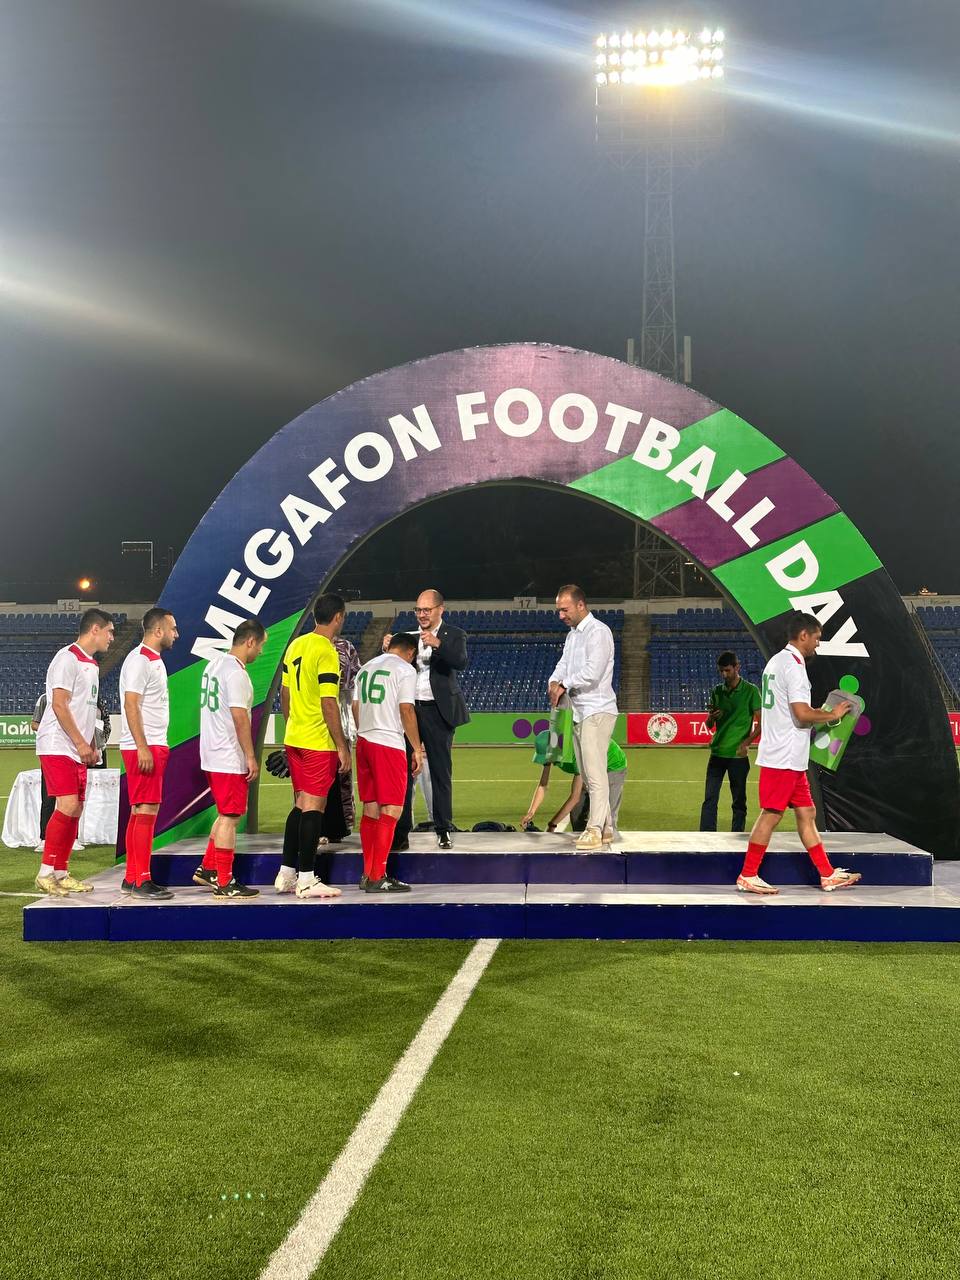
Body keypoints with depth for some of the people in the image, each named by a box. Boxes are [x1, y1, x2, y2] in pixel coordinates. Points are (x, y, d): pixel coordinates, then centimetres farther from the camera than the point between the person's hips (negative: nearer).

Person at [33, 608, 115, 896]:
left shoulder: (92, 664, 18)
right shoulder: (68, 658, -11)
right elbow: (59, 705, -17)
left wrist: (92, 745, 16)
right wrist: (81, 743, -17)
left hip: (77, 750, 9)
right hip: (58, 747, -9)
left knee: (75, 809, 7)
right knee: (68, 806, -15)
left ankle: (61, 873, 14)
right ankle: (45, 873, -8)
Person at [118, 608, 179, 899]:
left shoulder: (154, 660, 18)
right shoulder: (139, 660, -12)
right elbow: (130, 705, -19)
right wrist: (142, 748, -23)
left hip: (153, 747, 10)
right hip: (143, 747, -10)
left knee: (139, 812, 11)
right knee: (146, 811, -10)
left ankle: (131, 878, 16)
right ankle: (142, 881, -8)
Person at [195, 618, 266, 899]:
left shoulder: (214, 664, 12)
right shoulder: (236, 673, -18)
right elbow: (240, 717, -21)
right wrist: (251, 757, -16)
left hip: (212, 754, 10)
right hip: (230, 758, -10)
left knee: (228, 813, 20)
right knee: (230, 817, -3)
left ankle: (207, 869, 24)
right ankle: (225, 884, 3)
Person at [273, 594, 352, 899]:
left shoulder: (296, 645, 9)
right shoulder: (326, 652, -16)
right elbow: (329, 704, -19)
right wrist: (342, 747, -15)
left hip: (294, 738, 8)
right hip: (319, 742, -8)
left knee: (300, 804, 16)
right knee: (313, 807, -3)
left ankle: (286, 874, 20)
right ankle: (307, 880, 1)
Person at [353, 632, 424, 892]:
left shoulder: (367, 667, 16)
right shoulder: (406, 669, -5)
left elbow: (356, 706, 17)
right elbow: (406, 710, -11)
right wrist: (417, 749, -7)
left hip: (364, 741, 7)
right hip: (389, 744, -7)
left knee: (370, 809, 12)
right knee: (391, 810, -3)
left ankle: (367, 874, 16)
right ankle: (377, 878, -6)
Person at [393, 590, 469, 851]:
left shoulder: (453, 635, 1)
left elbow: (460, 662, -18)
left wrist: (437, 643, -33)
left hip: (437, 711, -3)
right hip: (409, 709, 3)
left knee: (441, 772, 4)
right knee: (404, 770, 2)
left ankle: (443, 831, 12)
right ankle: (401, 832, 6)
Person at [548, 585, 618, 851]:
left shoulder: (598, 632, -11)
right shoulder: (572, 635, 20)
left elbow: (592, 672, -20)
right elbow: (564, 665, 13)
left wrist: (565, 685, -10)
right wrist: (554, 682, -8)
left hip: (597, 711, -10)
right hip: (579, 712, 10)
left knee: (595, 772, -14)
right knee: (587, 774, 11)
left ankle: (595, 831, -15)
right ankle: (606, 828, 17)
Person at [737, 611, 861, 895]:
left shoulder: (776, 661, 16)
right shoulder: (794, 665, -15)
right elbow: (802, 714, -22)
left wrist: (820, 714, 20)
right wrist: (832, 715, -7)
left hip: (787, 756, 10)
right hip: (785, 756, -10)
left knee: (806, 813, 12)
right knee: (771, 815, -4)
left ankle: (828, 875, 17)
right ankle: (747, 876, 2)